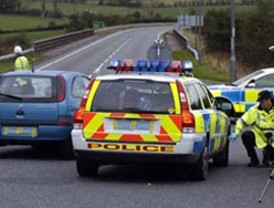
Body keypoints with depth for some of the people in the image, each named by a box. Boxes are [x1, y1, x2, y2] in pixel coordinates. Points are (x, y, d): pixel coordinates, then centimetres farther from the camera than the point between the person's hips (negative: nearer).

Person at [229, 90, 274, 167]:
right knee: (246, 135, -28)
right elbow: (242, 121, -6)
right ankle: (254, 161, -12)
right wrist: (236, 133, -20)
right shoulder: (255, 110, -9)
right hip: (259, 136, 2)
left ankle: (267, 154, 18)